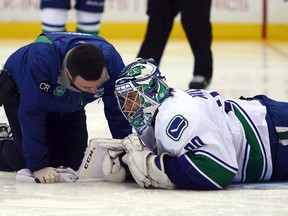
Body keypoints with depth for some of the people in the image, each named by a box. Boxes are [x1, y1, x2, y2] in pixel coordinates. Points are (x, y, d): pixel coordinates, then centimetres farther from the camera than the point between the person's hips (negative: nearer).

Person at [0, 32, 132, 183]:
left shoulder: (112, 59, -34)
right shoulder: (42, 58, -45)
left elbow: (117, 111, -20)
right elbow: (31, 114, -39)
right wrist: (38, 166, -37)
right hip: (19, 90, -4)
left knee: (72, 162, -2)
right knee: (26, 159, -17)